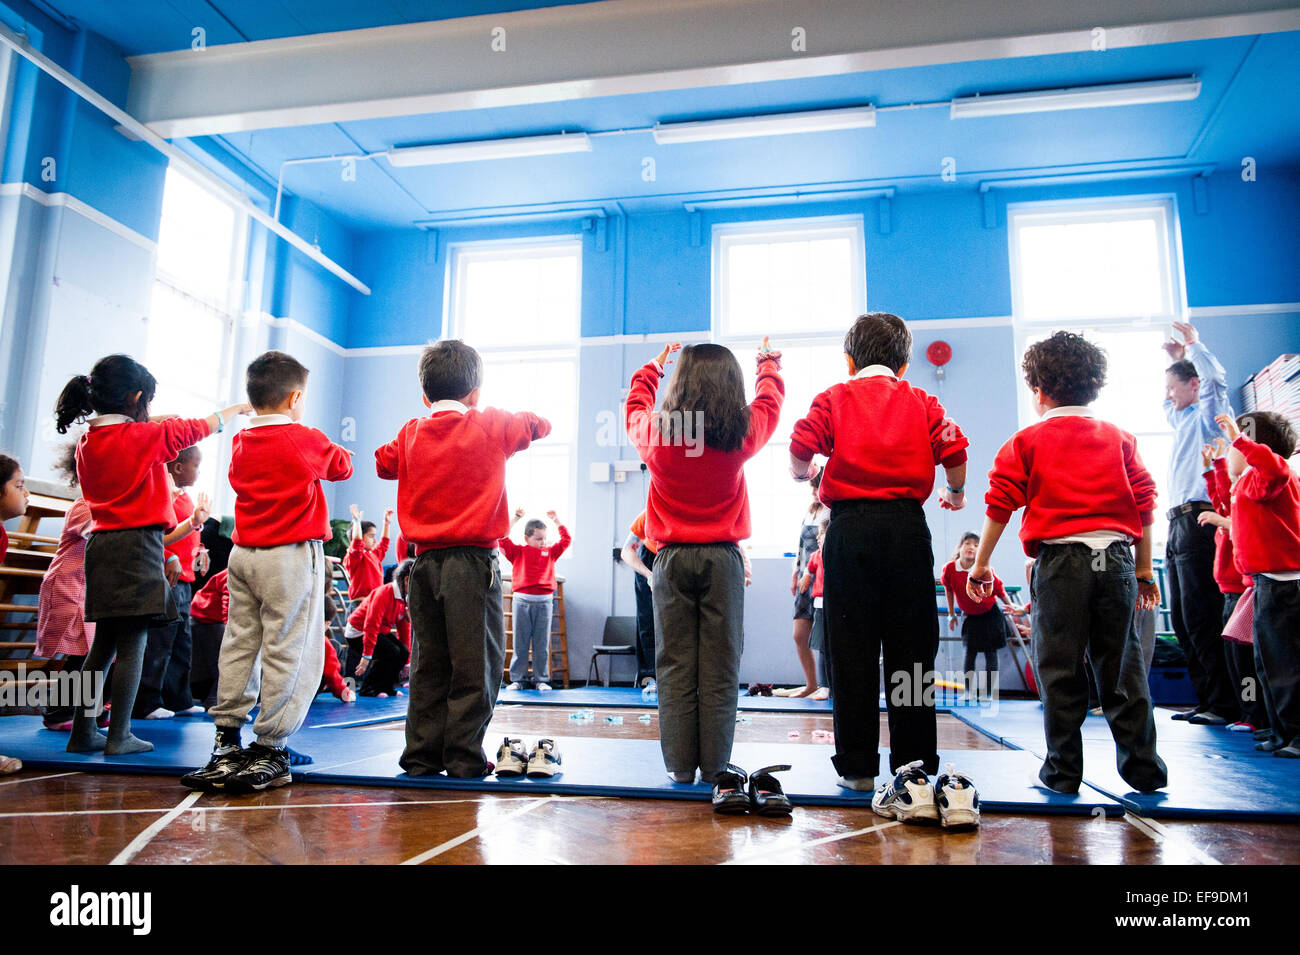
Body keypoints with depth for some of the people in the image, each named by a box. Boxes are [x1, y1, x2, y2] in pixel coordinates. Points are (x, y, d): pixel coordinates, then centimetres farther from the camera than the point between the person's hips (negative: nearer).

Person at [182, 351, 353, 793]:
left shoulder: (241, 443, 8)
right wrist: (334, 451, 28)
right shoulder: (307, 441, -7)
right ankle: (269, 751, 2)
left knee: (239, 644, 12)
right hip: (292, 557, -7)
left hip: (244, 554, 7)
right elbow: (342, 467, 8)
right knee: (287, 650, -2)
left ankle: (227, 742, 19)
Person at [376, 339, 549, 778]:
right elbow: (540, 424, 13)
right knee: (474, 663, 0)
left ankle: (422, 755, 16)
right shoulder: (492, 425, -1)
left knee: (429, 663, 11)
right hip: (472, 560, -5)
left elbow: (384, 463, 26)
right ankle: (464, 758, 2)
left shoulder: (411, 434, 8)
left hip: (425, 561, 5)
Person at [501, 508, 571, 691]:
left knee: (541, 644, 5)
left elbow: (566, 540, 16)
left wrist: (556, 520, 15)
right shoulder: (517, 552, 7)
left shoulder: (550, 552, 14)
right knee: (520, 642, 3)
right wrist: (516, 518, 1)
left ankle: (541, 679, 12)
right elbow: (502, 538, -1)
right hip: (521, 600, -2)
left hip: (544, 602, 2)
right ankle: (517, 679, 11)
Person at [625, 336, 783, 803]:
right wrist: (768, 363, 39)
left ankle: (681, 765, 10)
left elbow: (636, 398, 20)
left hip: (672, 557, 1)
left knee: (675, 665, 5)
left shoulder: (654, 431, -3)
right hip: (722, 557, 0)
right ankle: (715, 767, 8)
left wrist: (659, 360, 38)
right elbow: (769, 400, 18)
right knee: (719, 667, 4)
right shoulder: (743, 433, -4)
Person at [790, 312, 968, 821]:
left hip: (851, 526, -1)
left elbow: (800, 452, -4)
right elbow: (954, 452, 2)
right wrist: (956, 493, 22)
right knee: (910, 649, 4)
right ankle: (914, 769, 4)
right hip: (907, 527, 1)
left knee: (852, 649, 3)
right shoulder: (922, 402, 14)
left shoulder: (834, 398, 10)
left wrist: (805, 475, 19)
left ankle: (858, 765, 9)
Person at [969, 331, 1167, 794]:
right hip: (1116, 558, 3)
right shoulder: (1119, 437, 14)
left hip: (1059, 560, -3)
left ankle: (1063, 771, 8)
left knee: (1060, 670, 3)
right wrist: (1144, 568, 17)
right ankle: (1143, 768, 16)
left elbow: (999, 506, 0)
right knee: (1122, 666, 10)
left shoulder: (1026, 441, 5)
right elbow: (1144, 504, 12)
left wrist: (980, 565, 6)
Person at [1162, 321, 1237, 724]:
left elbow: (1216, 378, -20)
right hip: (1178, 525, 9)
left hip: (1198, 521, -9)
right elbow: (1168, 405, 44)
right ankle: (1206, 700, 13)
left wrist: (1193, 345, -4)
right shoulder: (1183, 421, 23)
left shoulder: (1208, 416, -1)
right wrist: (1176, 358, 32)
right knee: (1182, 620, 9)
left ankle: (1224, 704, -8)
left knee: (1201, 617, -12)